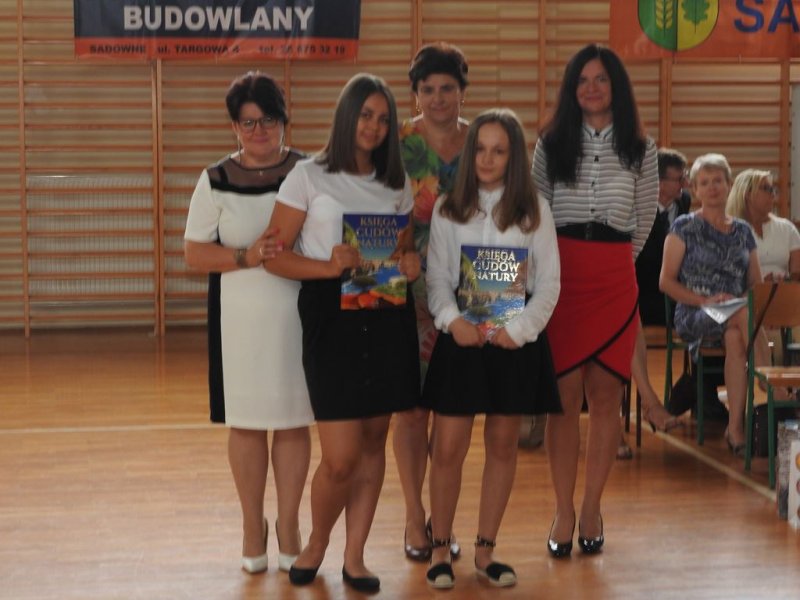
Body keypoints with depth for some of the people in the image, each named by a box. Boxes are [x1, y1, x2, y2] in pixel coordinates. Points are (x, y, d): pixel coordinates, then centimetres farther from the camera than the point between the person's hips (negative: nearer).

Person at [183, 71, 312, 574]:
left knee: (293, 422, 7)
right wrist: (247, 256, -16)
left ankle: (289, 524, 22)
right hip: (240, 320, 0)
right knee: (246, 423, 8)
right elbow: (195, 253, -1)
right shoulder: (216, 181, 1)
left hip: (298, 317, 0)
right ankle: (253, 525, 24)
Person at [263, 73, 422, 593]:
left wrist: (412, 263, -4)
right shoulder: (310, 177, -1)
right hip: (331, 318, -5)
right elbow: (275, 255, -6)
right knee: (341, 458, -7)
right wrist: (329, 266, -21)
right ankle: (316, 544, 20)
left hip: (388, 319, 5)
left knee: (374, 442, 7)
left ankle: (355, 556, 20)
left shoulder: (397, 184, 13)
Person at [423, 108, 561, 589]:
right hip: (462, 338, 0)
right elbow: (438, 278, 1)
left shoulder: (534, 212, 3)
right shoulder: (448, 210, 3)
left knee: (503, 445, 7)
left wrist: (518, 329, -13)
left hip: (515, 340, 1)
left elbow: (549, 284, 1)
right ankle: (441, 549, 11)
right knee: (449, 448, -2)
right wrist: (452, 320, -17)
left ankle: (486, 550, 17)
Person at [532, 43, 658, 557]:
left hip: (615, 279, 1)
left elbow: (645, 217, 14)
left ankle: (592, 509, 12)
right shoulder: (550, 144, 7)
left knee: (606, 395, 2)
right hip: (560, 276, -1)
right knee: (565, 395, -2)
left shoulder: (640, 148, 7)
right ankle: (564, 511, 5)